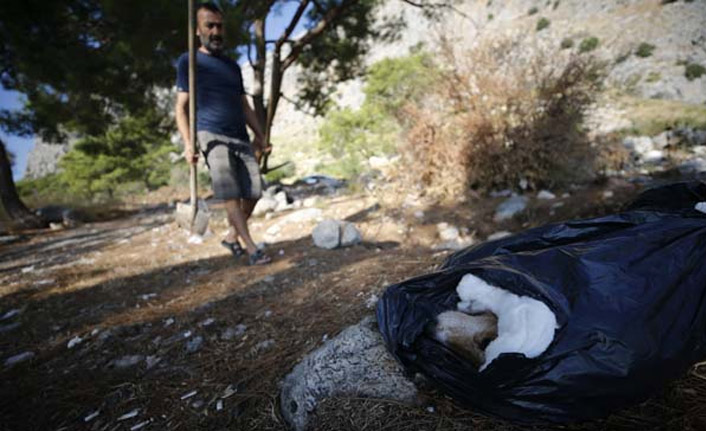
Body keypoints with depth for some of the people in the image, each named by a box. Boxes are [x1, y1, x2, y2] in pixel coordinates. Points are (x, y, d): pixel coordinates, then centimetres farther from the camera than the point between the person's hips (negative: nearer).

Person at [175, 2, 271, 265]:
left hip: (241, 138, 5)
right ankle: (252, 248, -13)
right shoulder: (189, 61, 8)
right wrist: (187, 144, -11)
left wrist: (260, 136, 12)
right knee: (230, 195, -15)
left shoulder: (233, 66, 23)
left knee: (253, 193, -2)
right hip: (212, 136, -5)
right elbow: (181, 107, 2)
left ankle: (232, 237, 16)